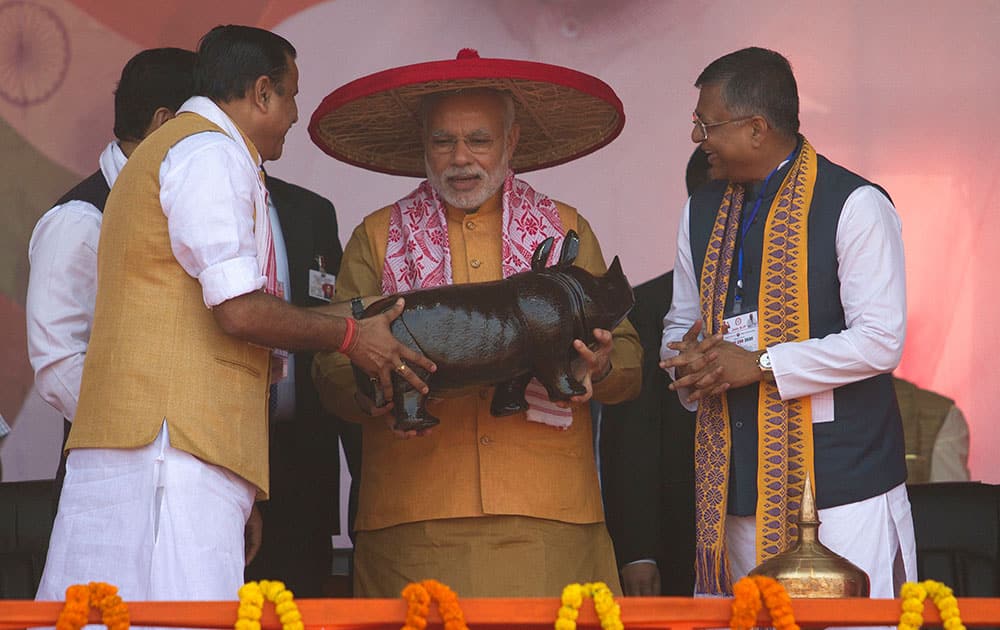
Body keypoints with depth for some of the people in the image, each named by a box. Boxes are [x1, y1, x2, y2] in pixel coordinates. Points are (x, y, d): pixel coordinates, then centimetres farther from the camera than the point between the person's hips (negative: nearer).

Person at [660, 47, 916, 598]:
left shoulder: (854, 206, -6)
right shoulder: (702, 212, 16)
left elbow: (879, 342, -13)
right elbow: (680, 323, 24)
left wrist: (758, 364, -15)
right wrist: (688, 358, -1)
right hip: (736, 484, 6)